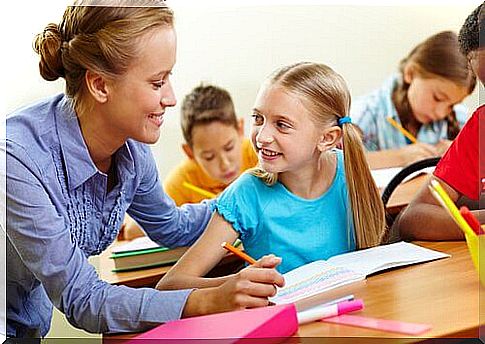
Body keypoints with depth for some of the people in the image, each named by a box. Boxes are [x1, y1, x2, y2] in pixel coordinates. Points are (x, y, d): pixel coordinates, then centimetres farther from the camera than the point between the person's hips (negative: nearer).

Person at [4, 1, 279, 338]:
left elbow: (171, 227, 12)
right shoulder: (18, 159, -28)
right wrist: (209, 303, -35)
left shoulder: (131, 150, -8)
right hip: (11, 328, -6)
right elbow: (82, 300, -26)